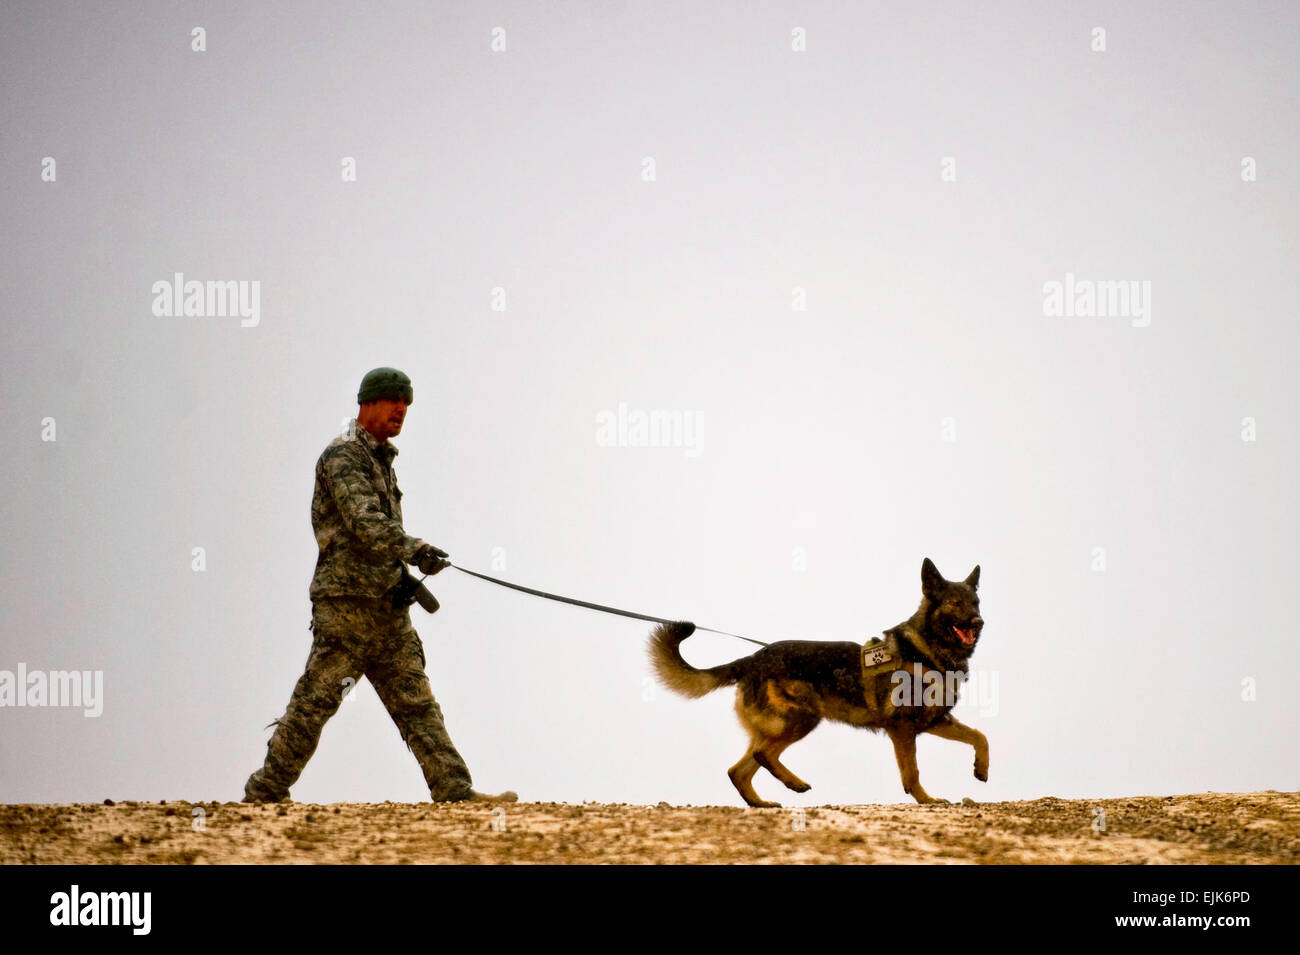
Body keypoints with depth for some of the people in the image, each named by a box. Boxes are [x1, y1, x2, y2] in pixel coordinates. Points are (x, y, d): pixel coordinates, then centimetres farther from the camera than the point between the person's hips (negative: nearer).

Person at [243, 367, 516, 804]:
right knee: (315, 700, -6)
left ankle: (454, 791, -1)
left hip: (386, 603, 9)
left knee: (415, 699, 3)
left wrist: (402, 575, 15)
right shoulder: (342, 455, -8)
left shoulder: (381, 459, 21)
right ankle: (264, 792, 2)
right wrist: (414, 550, -35)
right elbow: (363, 522, -23)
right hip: (347, 599, -9)